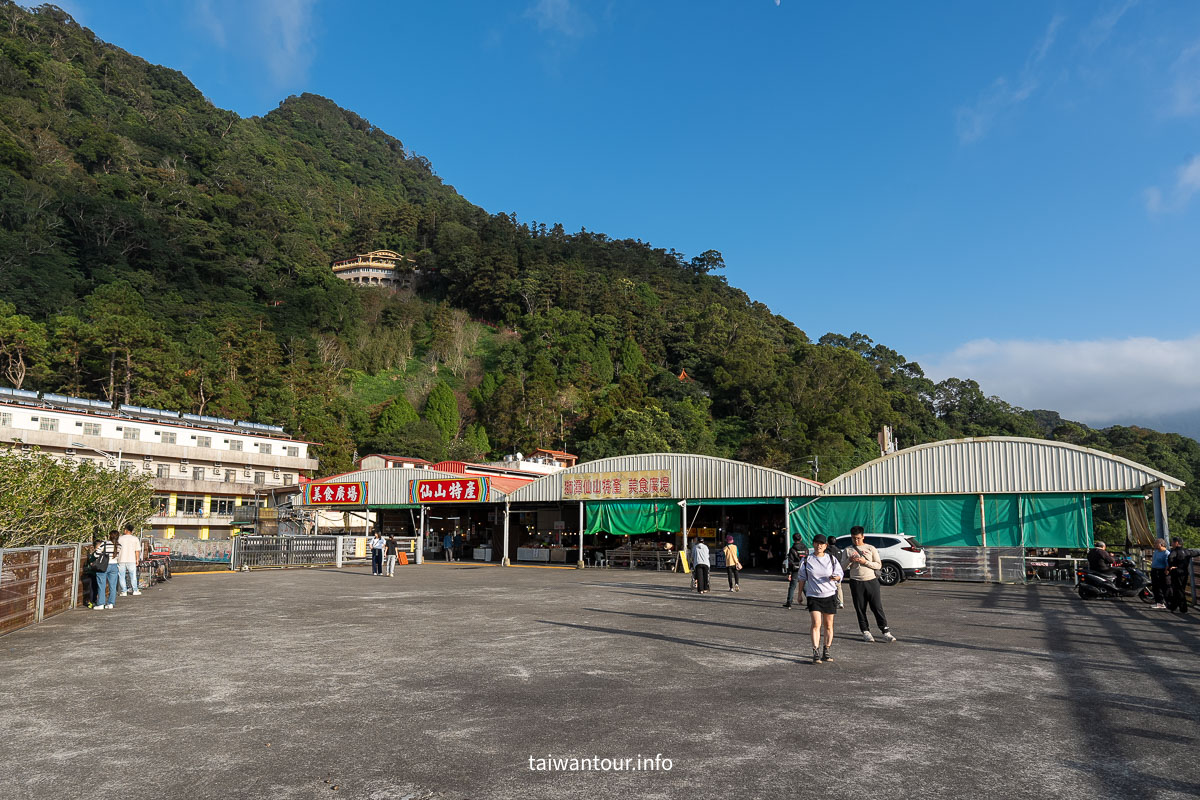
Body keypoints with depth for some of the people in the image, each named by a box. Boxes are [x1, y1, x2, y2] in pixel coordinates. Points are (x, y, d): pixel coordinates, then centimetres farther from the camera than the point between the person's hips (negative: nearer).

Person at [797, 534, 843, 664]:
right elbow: (802, 578, 9)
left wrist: (835, 577, -18)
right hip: (813, 596, -1)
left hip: (830, 595, 1)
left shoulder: (832, 559, 3)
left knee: (828, 625, 8)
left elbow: (839, 574, 5)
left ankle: (826, 651, 20)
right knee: (816, 624, -13)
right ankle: (816, 652, -12)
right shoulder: (807, 560, 3)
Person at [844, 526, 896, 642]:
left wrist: (865, 562, -13)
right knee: (860, 609, 3)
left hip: (871, 580, -1)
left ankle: (886, 632, 1)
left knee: (877, 607, -3)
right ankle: (865, 631, 13)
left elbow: (878, 565, 1)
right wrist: (850, 560, -13)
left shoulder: (871, 548, 6)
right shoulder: (848, 550, 8)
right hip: (856, 582, 1)